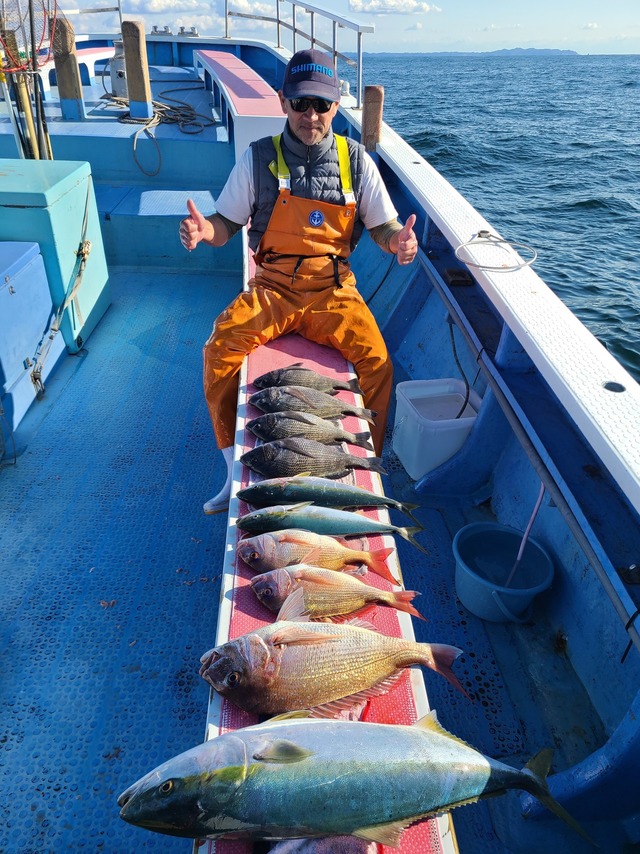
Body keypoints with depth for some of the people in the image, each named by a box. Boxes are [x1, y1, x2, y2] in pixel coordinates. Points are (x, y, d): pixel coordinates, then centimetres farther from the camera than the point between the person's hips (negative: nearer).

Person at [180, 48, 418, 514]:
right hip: (272, 287, 0)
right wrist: (203, 228, -18)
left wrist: (398, 238, -17)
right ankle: (237, 467, -5)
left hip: (333, 287, 0)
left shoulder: (355, 160, 6)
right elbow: (227, 224, 6)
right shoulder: (259, 157, 3)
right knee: (219, 350, -23)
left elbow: (383, 225, 8)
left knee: (377, 361, -25)